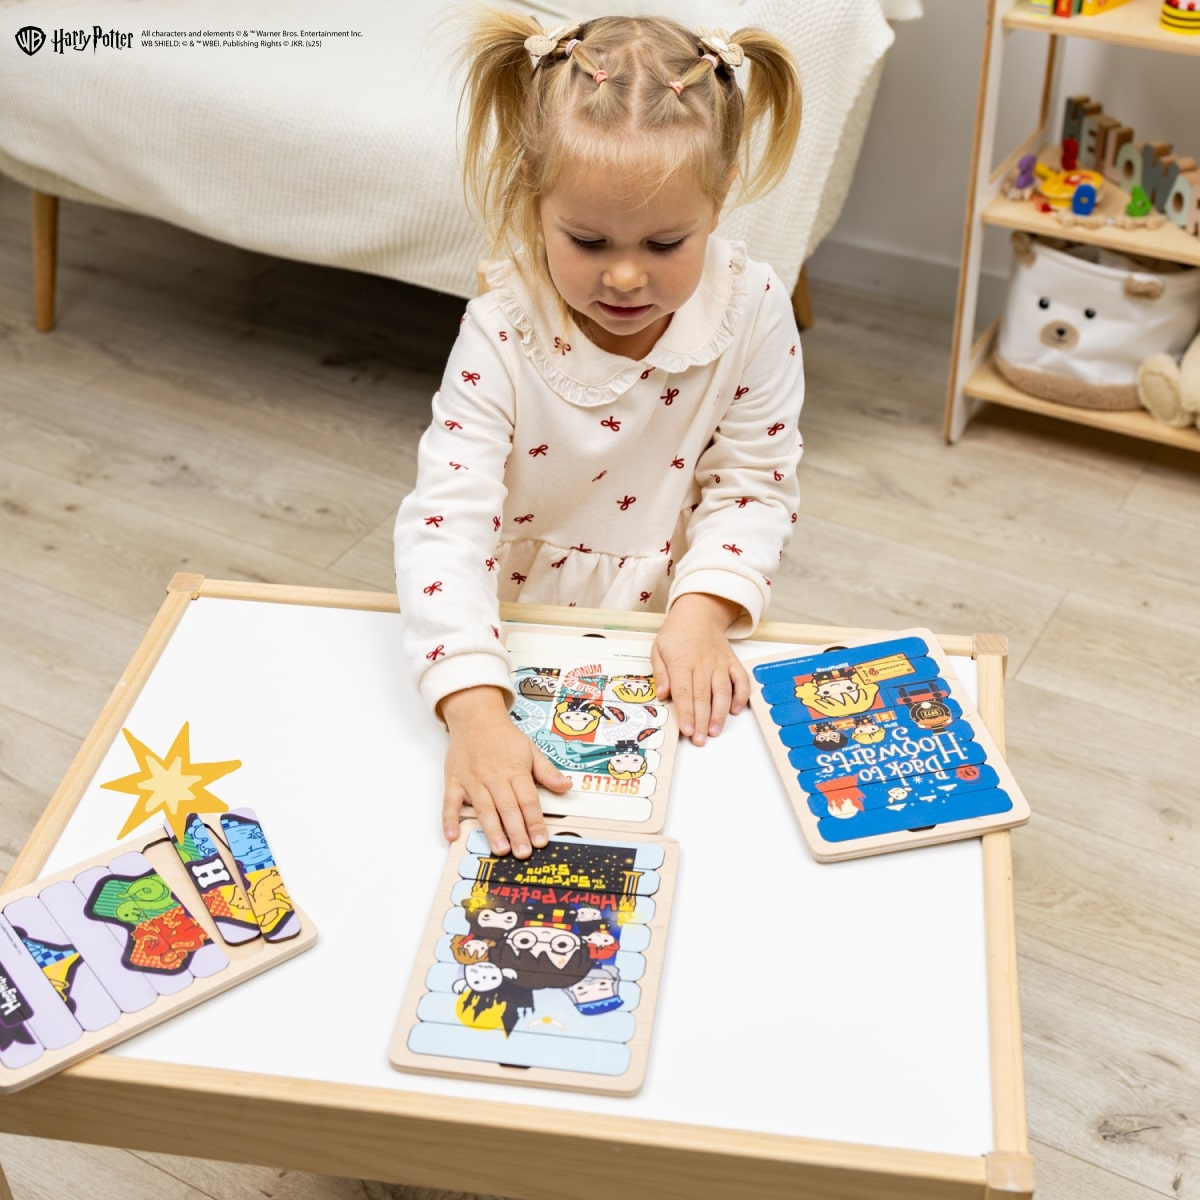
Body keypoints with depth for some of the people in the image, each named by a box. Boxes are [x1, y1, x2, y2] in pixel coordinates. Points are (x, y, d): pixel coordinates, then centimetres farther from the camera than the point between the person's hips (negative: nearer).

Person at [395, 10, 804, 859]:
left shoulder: (754, 311, -15)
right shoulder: (501, 339, -22)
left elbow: (755, 486, -6)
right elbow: (447, 523, -28)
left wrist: (702, 609, -23)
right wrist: (475, 712, -40)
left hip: (672, 628, 1)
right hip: (525, 625, -1)